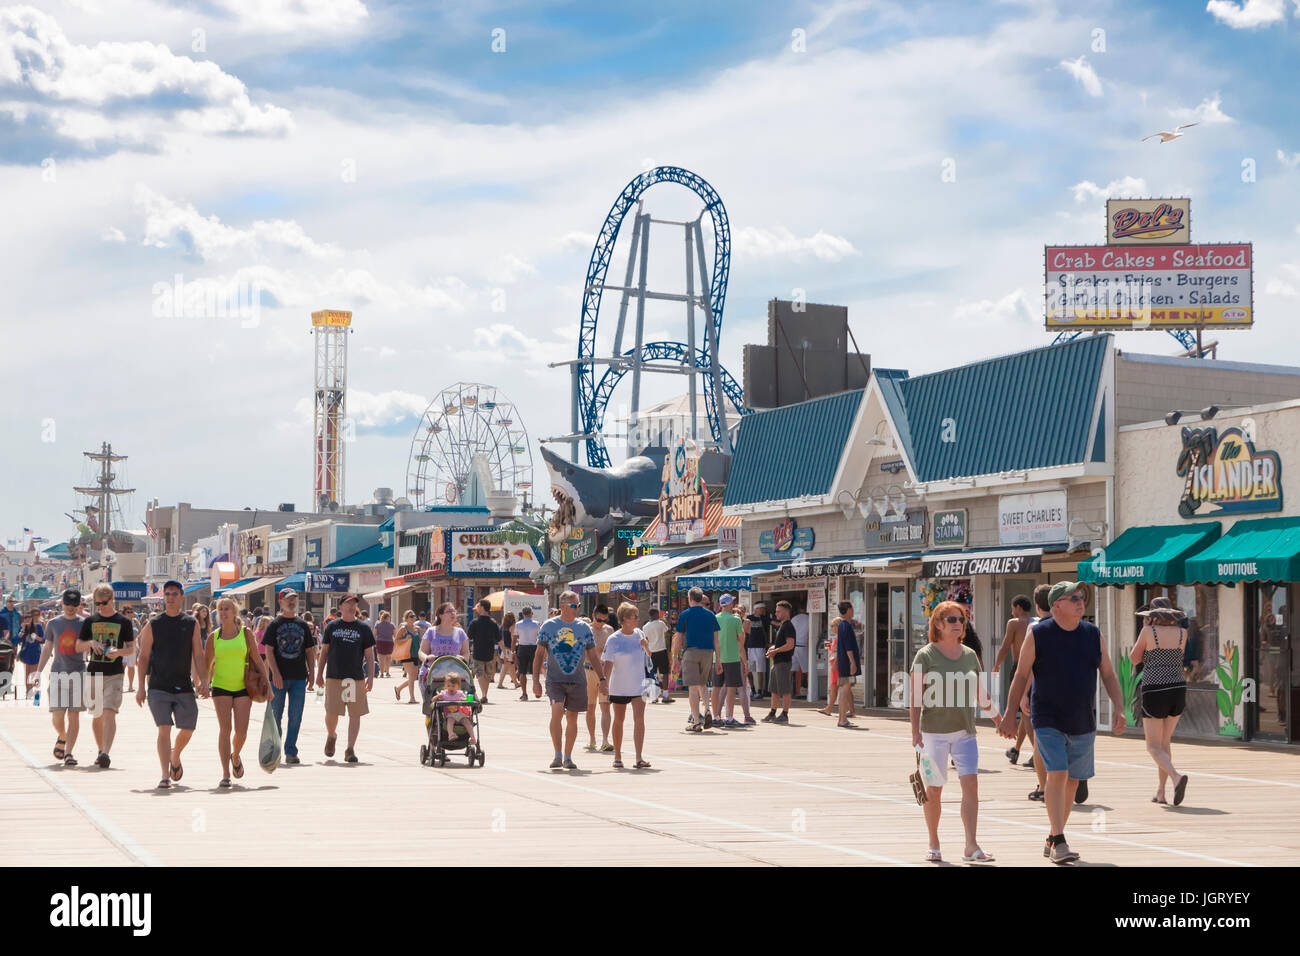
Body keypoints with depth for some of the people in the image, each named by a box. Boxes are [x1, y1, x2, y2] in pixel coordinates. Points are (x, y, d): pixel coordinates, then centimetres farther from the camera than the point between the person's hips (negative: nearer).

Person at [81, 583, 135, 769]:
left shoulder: (123, 621, 2)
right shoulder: (90, 621, 9)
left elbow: (131, 648, 5)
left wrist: (118, 652, -17)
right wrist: (90, 643, -8)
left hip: (114, 674, -3)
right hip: (94, 673, 4)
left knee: (109, 712, -16)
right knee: (97, 715, 11)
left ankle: (106, 753, -24)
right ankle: (100, 750, 27)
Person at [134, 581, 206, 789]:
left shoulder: (192, 624, 7)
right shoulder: (153, 625, 3)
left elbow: (198, 655, 6)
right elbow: (144, 657, 4)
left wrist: (201, 681, -4)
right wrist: (141, 686, -2)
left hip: (184, 687, 2)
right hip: (159, 686, -2)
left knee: (187, 729, 5)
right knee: (164, 730, -10)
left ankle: (175, 757, 35)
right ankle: (165, 775, -9)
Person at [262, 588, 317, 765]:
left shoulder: (302, 625, 11)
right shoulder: (274, 624, 2)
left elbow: (309, 651, 14)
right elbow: (268, 650, -5)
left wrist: (311, 674, 6)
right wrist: (275, 672, -16)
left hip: (299, 677, 2)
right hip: (278, 677, -2)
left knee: (295, 717, -2)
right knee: (276, 716, 5)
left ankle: (291, 751, 2)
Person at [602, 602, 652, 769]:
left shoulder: (639, 634, 4)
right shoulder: (613, 640, -8)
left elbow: (649, 655, 17)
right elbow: (608, 664, -11)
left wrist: (646, 645, -5)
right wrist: (605, 684, -23)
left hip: (639, 685, 2)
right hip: (619, 687, -2)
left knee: (639, 718, -11)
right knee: (619, 720, 9)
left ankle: (639, 757, -15)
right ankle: (617, 757, 22)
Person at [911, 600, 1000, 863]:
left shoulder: (970, 655, 9)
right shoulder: (925, 656, -4)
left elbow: (980, 695, 18)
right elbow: (916, 698, -6)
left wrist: (999, 719, 16)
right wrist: (915, 731, -13)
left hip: (965, 732, 3)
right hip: (934, 731, -3)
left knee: (970, 783, -10)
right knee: (934, 790, 4)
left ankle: (971, 846, -9)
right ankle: (933, 845, 19)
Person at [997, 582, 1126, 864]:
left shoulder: (1093, 634, 4)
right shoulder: (1038, 635, -6)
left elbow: (1108, 674, 8)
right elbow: (1021, 675, -1)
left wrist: (1118, 708, -4)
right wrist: (1010, 713, -3)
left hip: (1083, 723, 4)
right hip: (1048, 721, -4)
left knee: (1072, 781, 9)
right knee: (1057, 775, -16)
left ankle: (1052, 840, 23)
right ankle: (1059, 843, -15)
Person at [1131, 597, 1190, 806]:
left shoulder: (1148, 631, -8)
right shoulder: (1182, 632, 3)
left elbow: (1134, 658, 4)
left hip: (1154, 693, -5)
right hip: (1178, 690, 5)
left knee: (1154, 747, 0)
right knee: (1165, 741, 20)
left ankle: (1176, 777, -27)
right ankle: (1160, 792, 20)